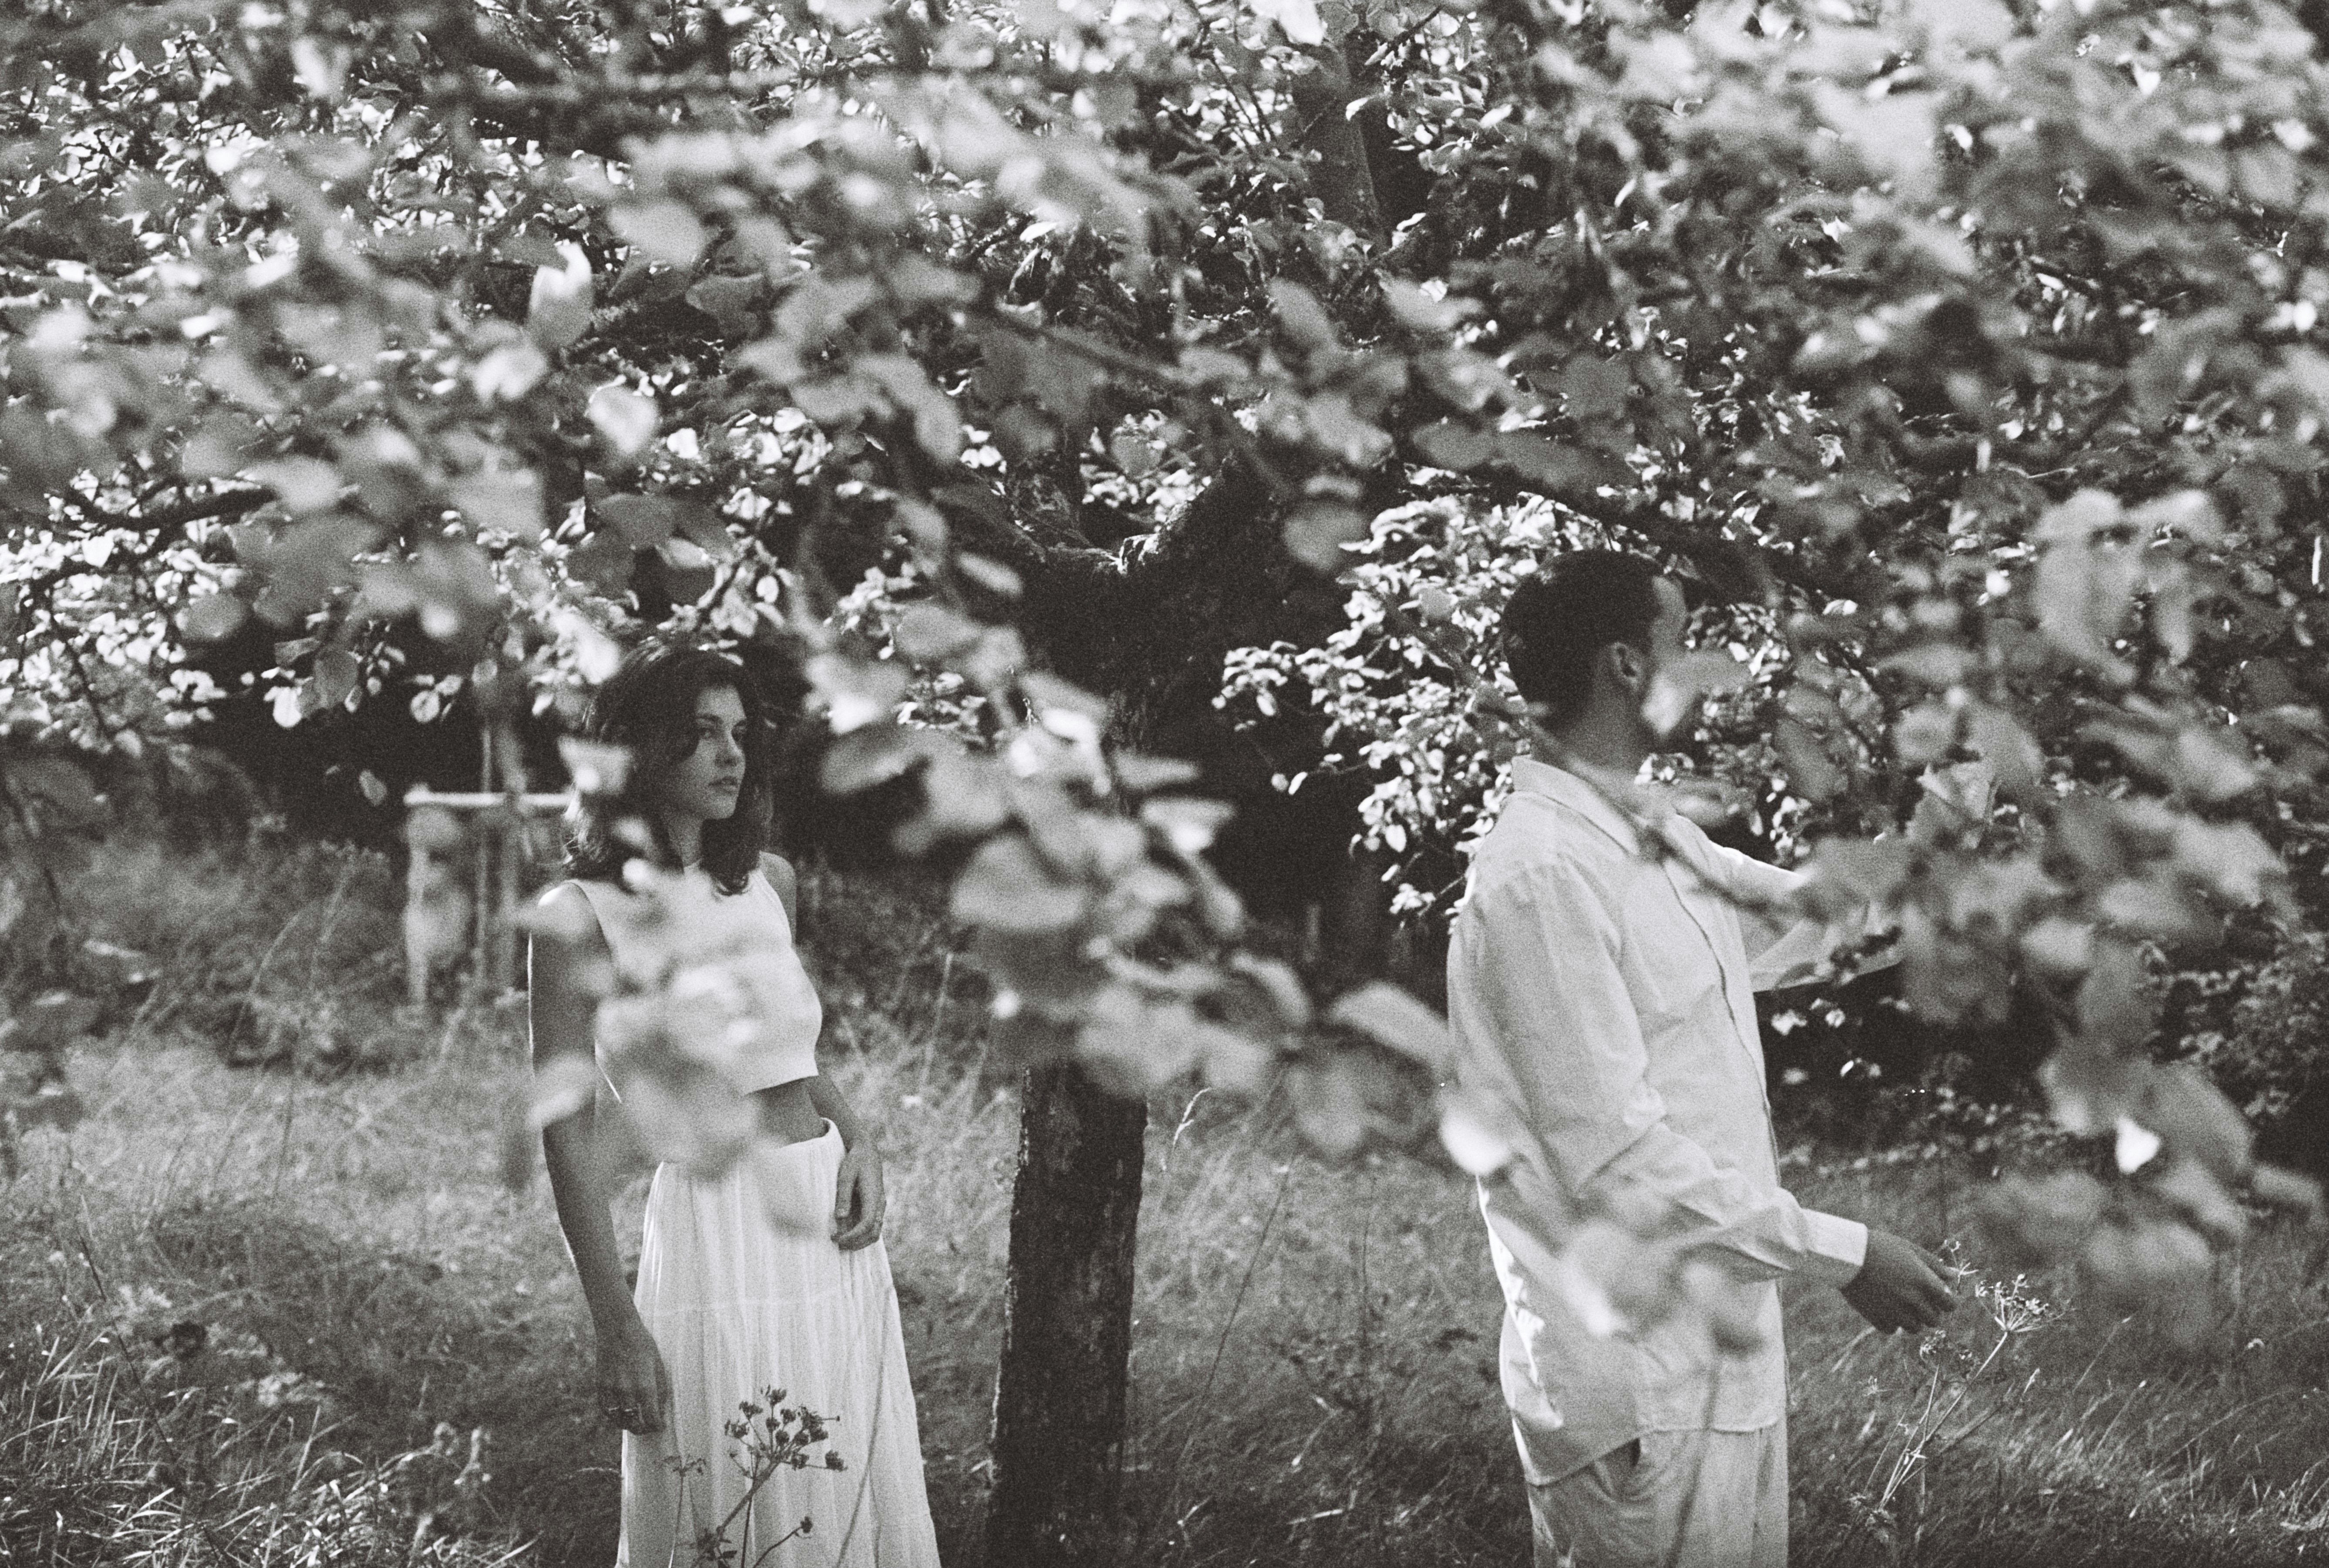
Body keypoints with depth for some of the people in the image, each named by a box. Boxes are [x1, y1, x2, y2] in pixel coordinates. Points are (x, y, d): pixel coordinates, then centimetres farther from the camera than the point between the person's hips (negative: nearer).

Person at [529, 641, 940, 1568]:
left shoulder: (769, 884, 9)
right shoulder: (584, 918, -10)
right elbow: (570, 1135, -10)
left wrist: (859, 1139, 3)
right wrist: (616, 1328, -14)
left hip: (837, 1242, 6)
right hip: (718, 1238, -6)